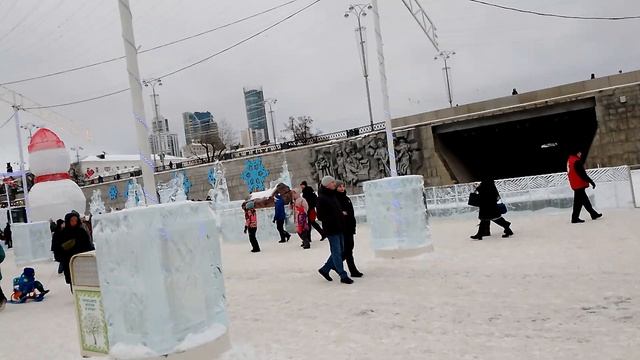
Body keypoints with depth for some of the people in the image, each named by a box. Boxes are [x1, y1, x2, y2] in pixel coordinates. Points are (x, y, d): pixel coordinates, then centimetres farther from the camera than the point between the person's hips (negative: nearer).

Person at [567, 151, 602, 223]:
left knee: (585, 200, 18)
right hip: (579, 184, -10)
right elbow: (582, 174, -21)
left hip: (575, 184, 10)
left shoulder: (570, 160, 12)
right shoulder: (576, 161, -20)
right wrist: (591, 182, -15)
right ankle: (575, 218, 0)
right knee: (579, 201, -4)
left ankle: (594, 214, 29)